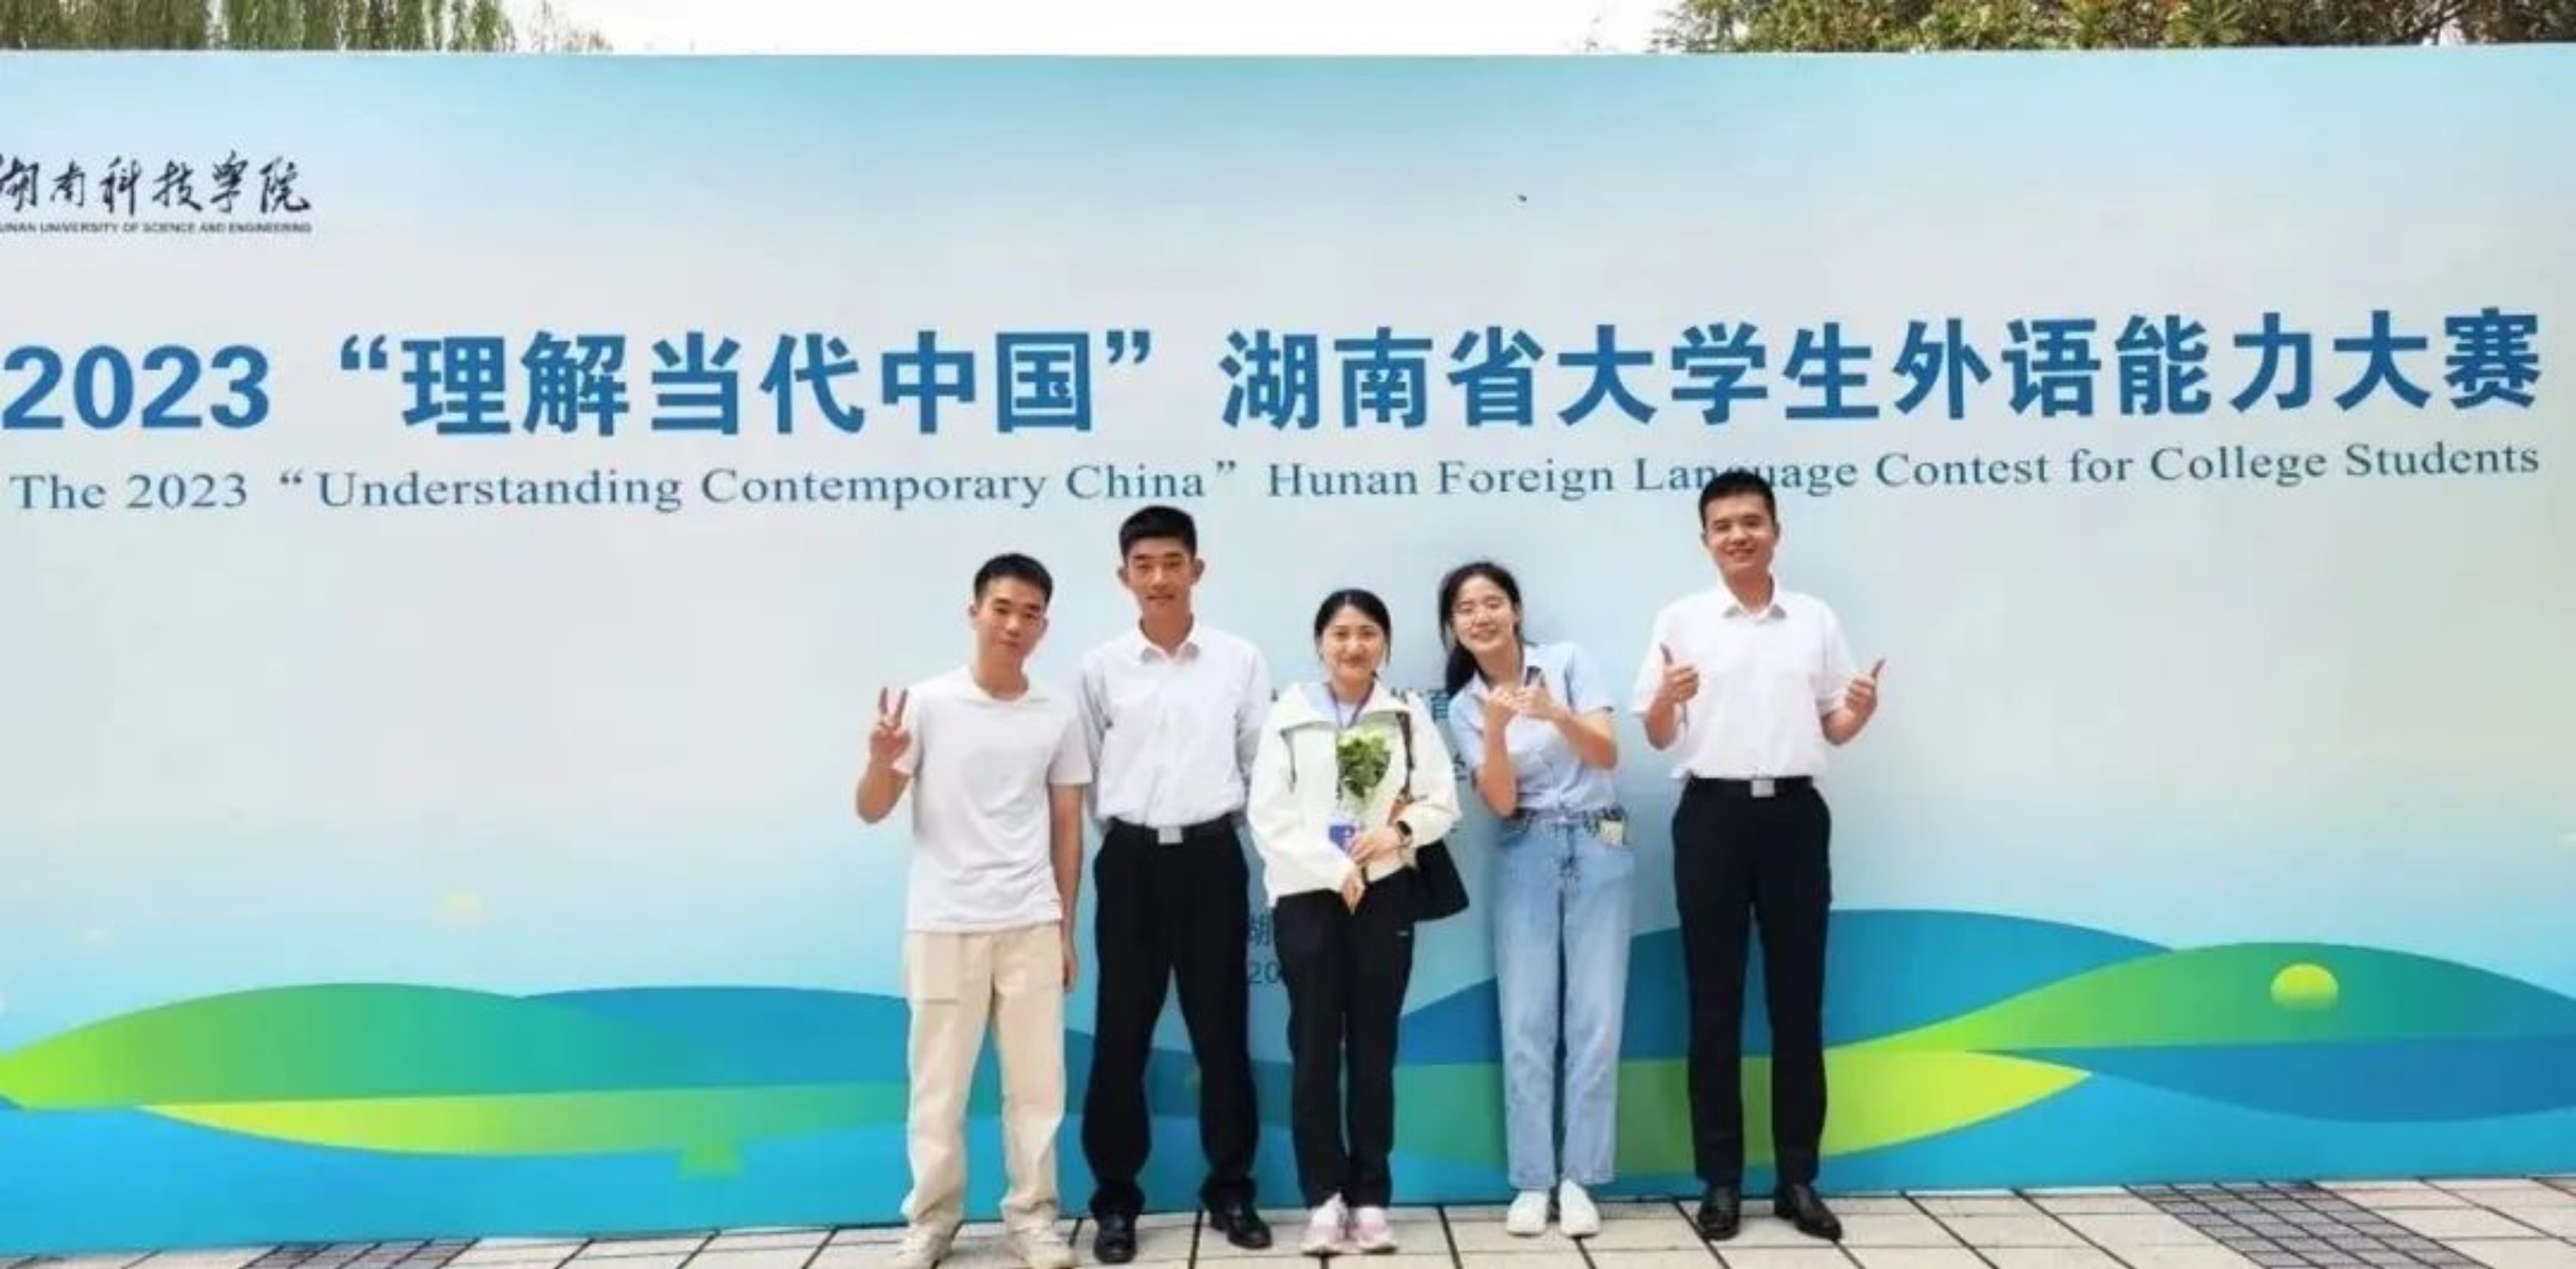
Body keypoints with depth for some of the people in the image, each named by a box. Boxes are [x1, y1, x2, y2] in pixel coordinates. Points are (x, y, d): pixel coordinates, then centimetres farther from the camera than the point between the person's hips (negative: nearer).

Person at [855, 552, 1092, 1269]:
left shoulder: (1059, 715, 4)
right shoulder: (928, 703, -3)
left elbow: (1067, 826, 10)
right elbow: (872, 812, -1)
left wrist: (1066, 926, 9)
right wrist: (881, 762, -23)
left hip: (1031, 926, 2)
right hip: (943, 926, -2)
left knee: (1037, 1079, 6)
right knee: (938, 1082, 6)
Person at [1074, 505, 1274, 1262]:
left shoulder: (1240, 661, 1)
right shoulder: (1100, 668, 1)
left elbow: (1261, 765, 5)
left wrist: (1210, 822, 5)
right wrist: (1125, 835, 5)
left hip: (1212, 858, 0)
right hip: (1131, 861, 0)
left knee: (1221, 1030, 7)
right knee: (1121, 1034, 5)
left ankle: (1231, 1190, 20)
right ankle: (1115, 1199, 16)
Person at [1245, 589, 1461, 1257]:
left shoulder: (1409, 715, 6)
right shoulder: (1288, 716, 2)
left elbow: (1443, 800, 2)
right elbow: (1267, 813, -5)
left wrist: (1400, 830, -17)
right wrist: (1334, 870, -12)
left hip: (1385, 893, 1)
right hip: (1308, 894, -1)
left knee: (1374, 1047, 4)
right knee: (1314, 1047, -1)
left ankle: (1369, 1198, 12)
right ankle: (1324, 1197, 7)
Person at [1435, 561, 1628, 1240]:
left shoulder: (1568, 661, -2)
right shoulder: (1464, 706, 4)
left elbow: (1607, 755, -10)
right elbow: (1501, 801, -6)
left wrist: (1555, 713, -28)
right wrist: (1496, 729, -23)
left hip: (1599, 845, -1)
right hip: (1524, 856, 1)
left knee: (1595, 1018, -1)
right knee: (1526, 1021, -1)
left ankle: (1579, 1179, 8)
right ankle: (1532, 1182, 8)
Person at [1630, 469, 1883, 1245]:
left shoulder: (1816, 620, 8)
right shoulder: (1681, 621, 3)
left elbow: (1833, 730, 12)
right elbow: (1657, 738, 3)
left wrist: (1863, 711, -9)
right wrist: (1667, 698, -18)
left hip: (1794, 813, 2)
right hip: (1713, 814, -1)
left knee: (1798, 999, 6)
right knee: (1715, 1002, 4)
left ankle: (1798, 1177, 17)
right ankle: (1721, 1179, 12)